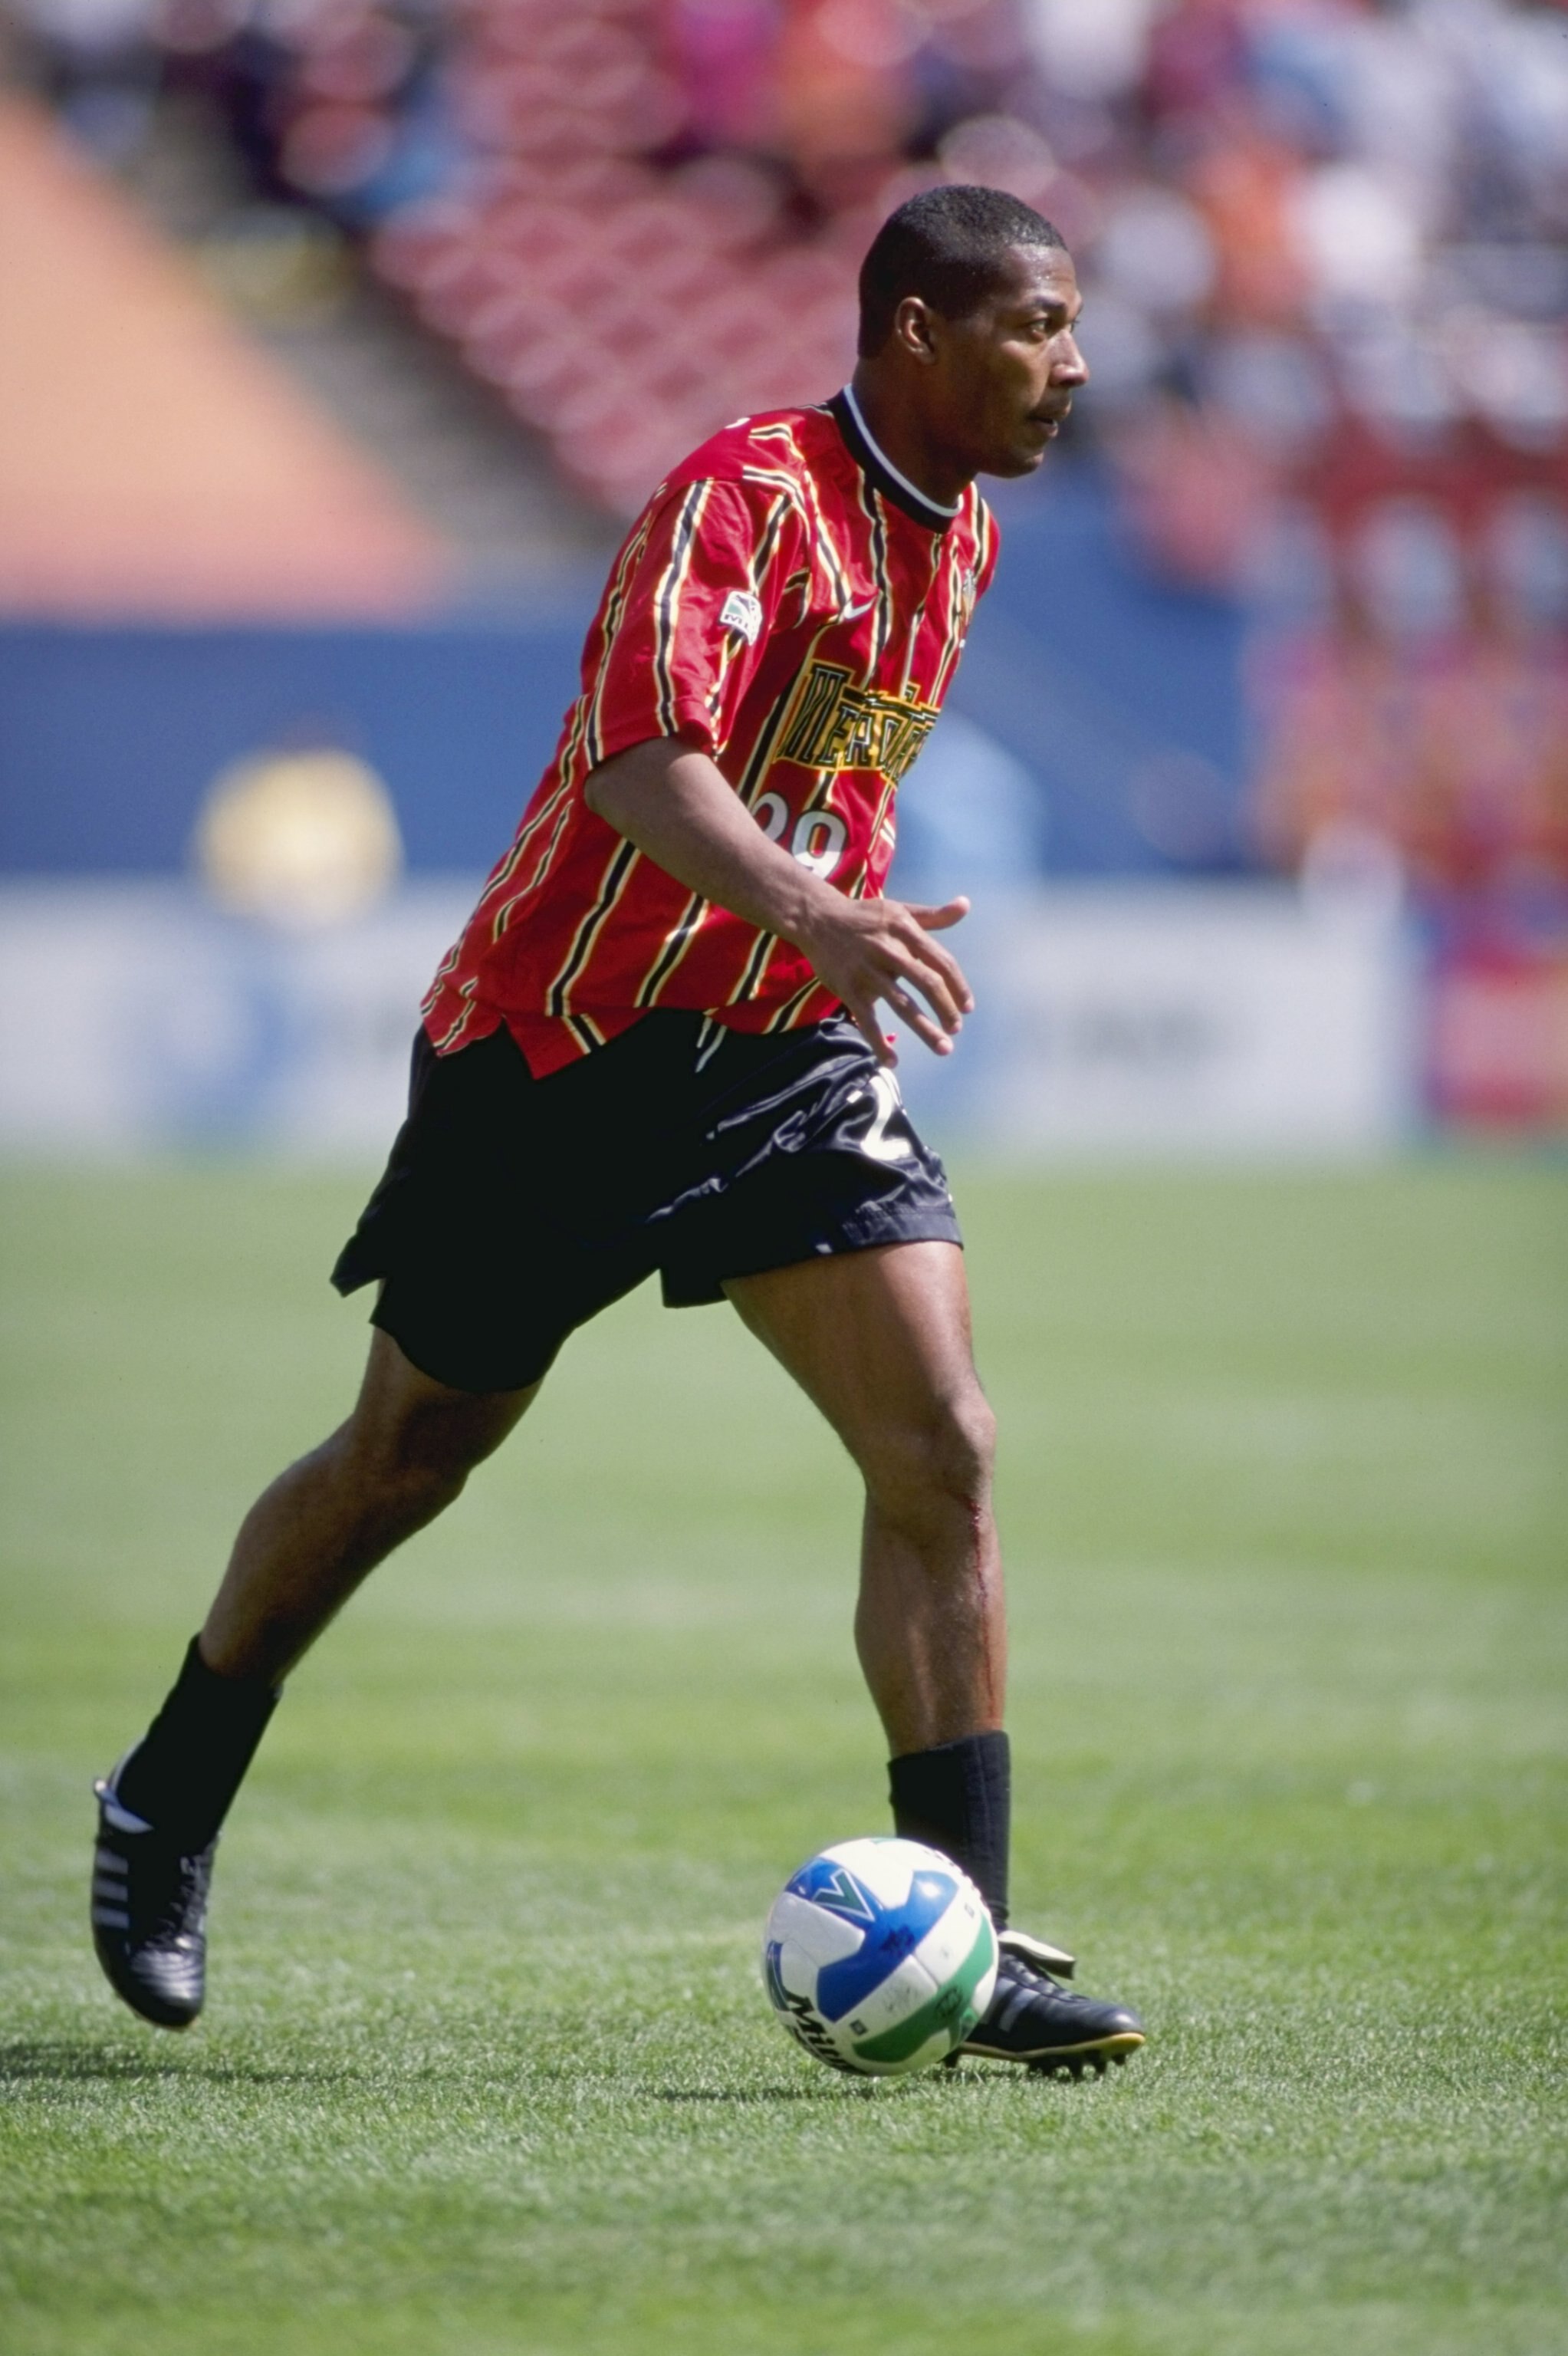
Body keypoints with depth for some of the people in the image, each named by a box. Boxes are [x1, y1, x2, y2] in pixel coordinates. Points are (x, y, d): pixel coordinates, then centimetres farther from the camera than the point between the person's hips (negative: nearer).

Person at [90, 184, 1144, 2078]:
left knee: (942, 1455, -11)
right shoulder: (744, 493, -20)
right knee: (402, 1465, 10)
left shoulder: (962, 540, 6)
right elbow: (643, 762, -35)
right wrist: (815, 915, -50)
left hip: (783, 1055, 6)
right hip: (556, 1049, -6)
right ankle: (166, 1810, 33)